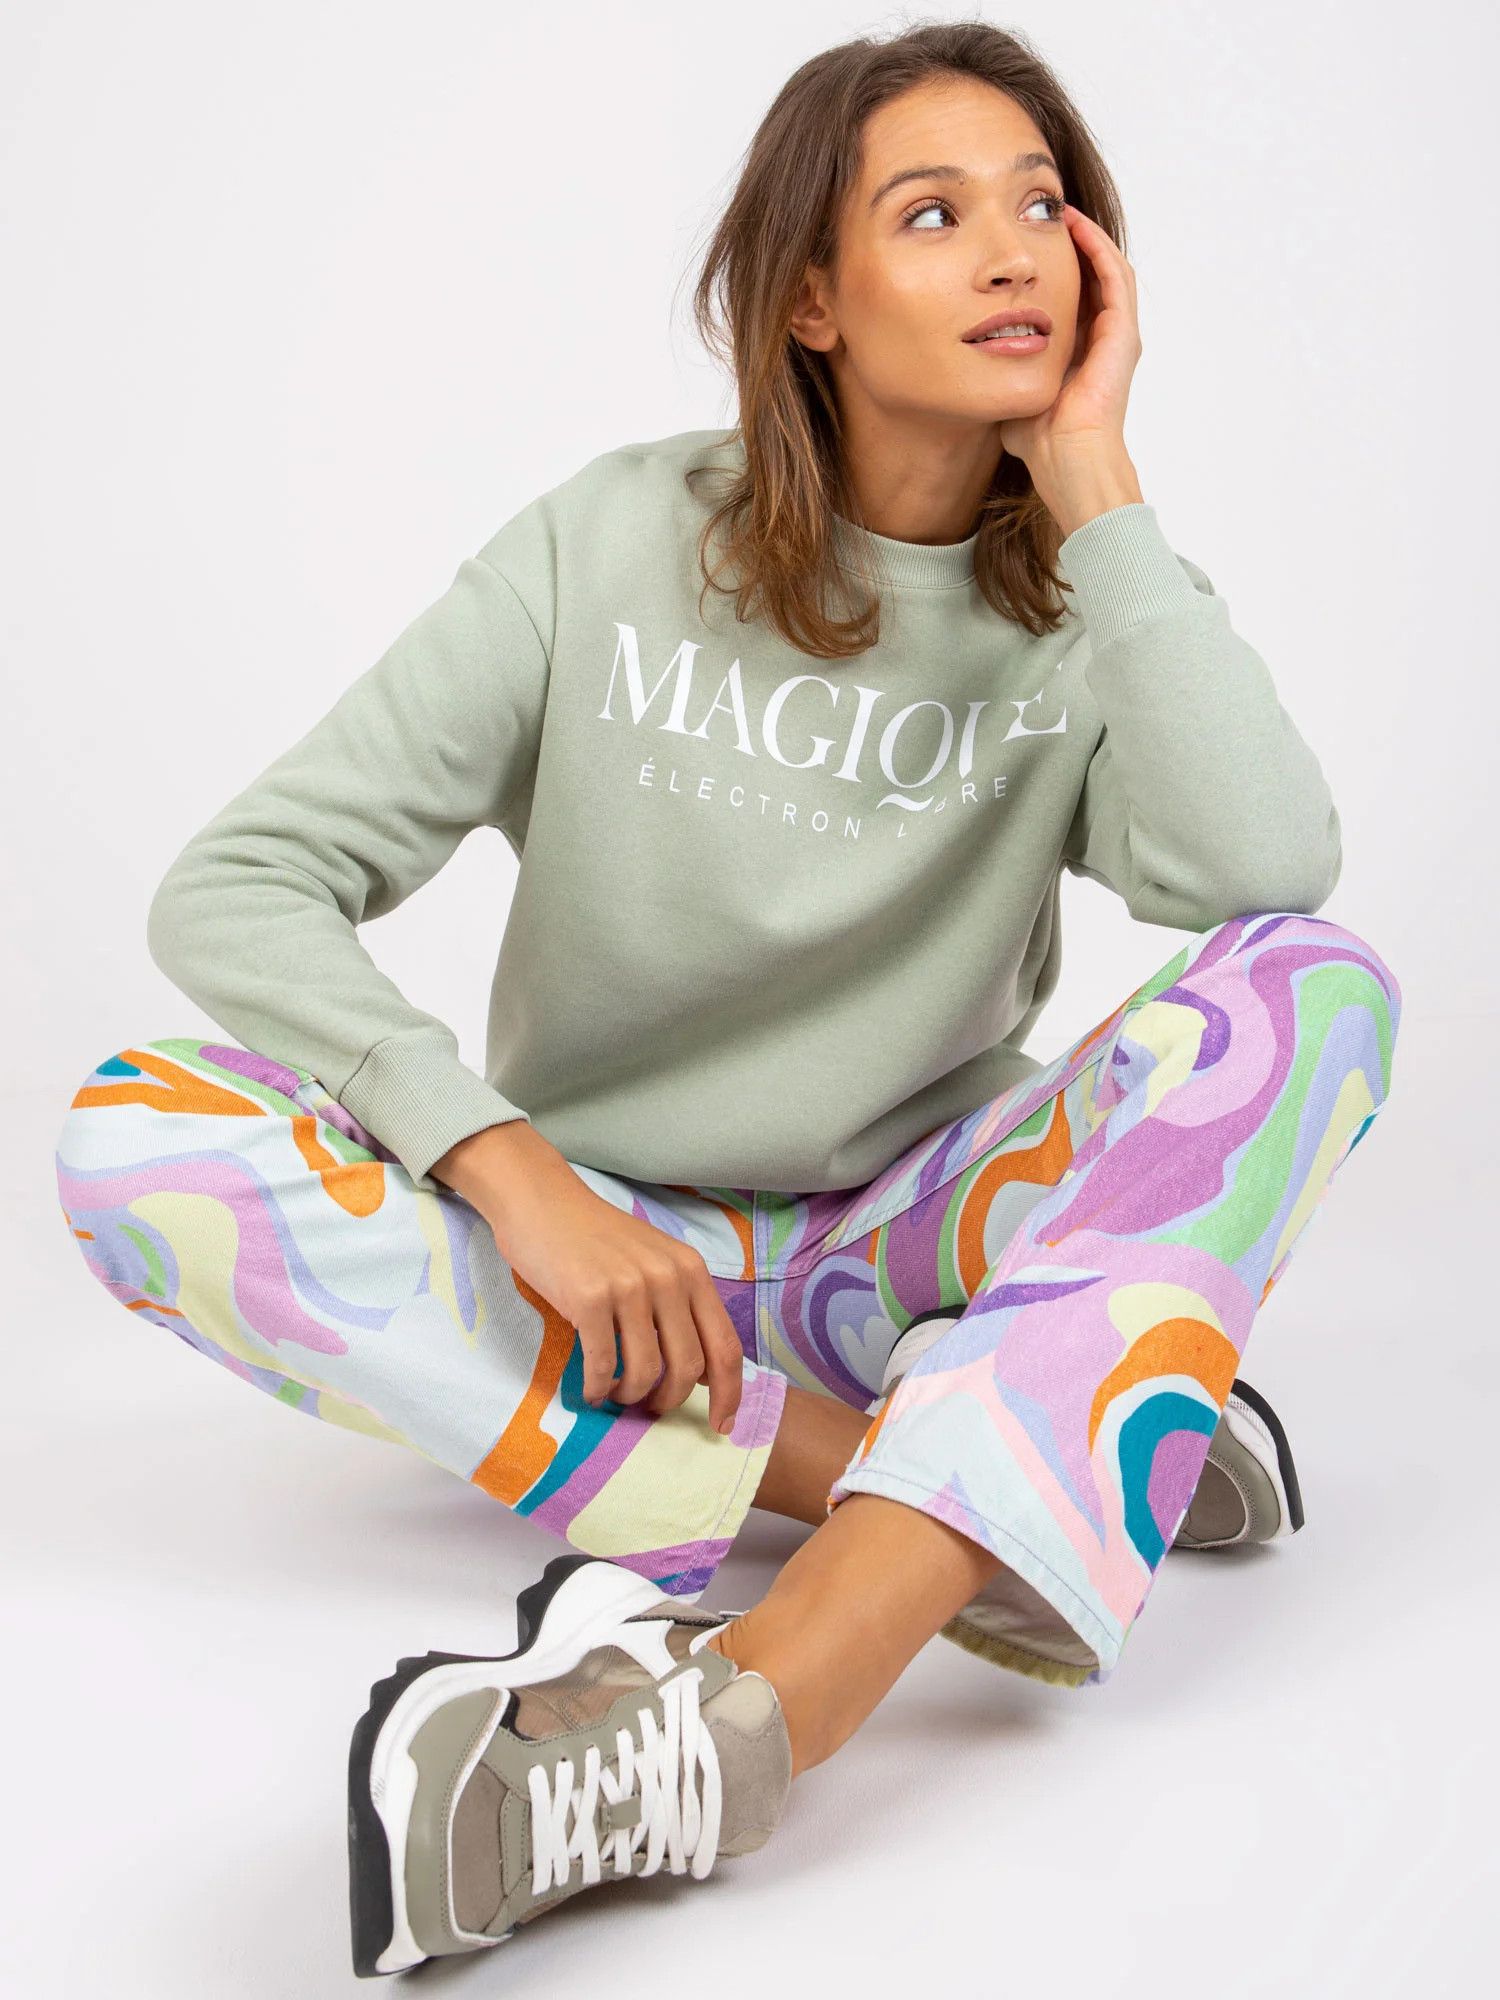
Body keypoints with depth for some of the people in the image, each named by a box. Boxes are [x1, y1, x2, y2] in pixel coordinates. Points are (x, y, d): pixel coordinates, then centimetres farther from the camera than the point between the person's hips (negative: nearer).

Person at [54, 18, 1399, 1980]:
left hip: (911, 1249, 1)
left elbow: (1270, 866, -25)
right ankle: (991, 1488, -30)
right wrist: (511, 1173, -25)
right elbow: (235, 884, -11)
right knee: (134, 1138, -25)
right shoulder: (616, 546, -6)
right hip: (606, 1257, 0)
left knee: (1317, 990, -25)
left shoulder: (1091, 604, -2)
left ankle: (746, 1708, -45)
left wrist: (1092, 478, -17)